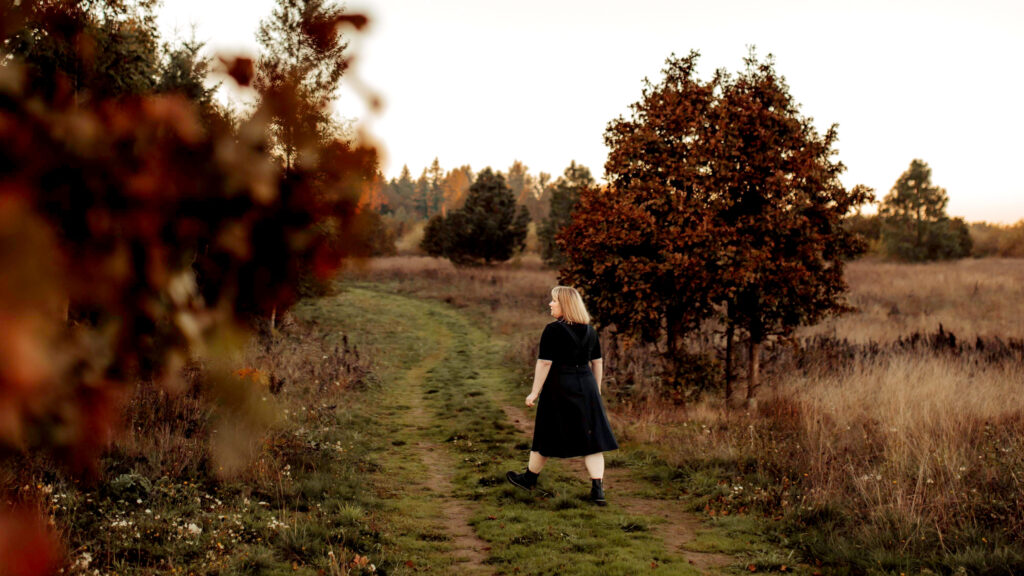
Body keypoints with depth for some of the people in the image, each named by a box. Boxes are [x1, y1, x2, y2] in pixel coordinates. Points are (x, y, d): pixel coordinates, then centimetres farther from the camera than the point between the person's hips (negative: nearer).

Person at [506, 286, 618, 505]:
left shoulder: (553, 330, -13)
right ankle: (598, 489, -6)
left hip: (559, 387, -5)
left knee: (547, 435, 10)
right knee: (590, 437, 3)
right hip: (585, 386, 5)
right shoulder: (589, 330, 7)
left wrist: (535, 392, -10)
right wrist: (596, 391, 20)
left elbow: (544, 363, -15)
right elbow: (598, 362, 11)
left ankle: (530, 478, 29)